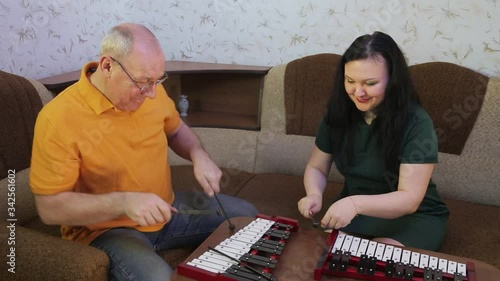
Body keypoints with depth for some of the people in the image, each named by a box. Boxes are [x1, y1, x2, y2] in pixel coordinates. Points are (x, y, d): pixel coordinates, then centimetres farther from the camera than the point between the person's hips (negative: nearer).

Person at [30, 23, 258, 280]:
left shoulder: (150, 91, -7)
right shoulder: (58, 118, -24)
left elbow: (176, 131, 13)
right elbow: (50, 208, -21)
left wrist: (198, 155, -9)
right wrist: (123, 202, -34)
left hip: (165, 210, 7)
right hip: (105, 229, -6)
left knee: (245, 216, 9)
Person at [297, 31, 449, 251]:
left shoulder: (416, 123, -22)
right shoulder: (337, 113, -8)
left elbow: (410, 199, -26)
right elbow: (316, 167, 1)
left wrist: (356, 203, -43)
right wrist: (314, 195, -22)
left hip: (412, 216, -3)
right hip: (353, 210, 4)